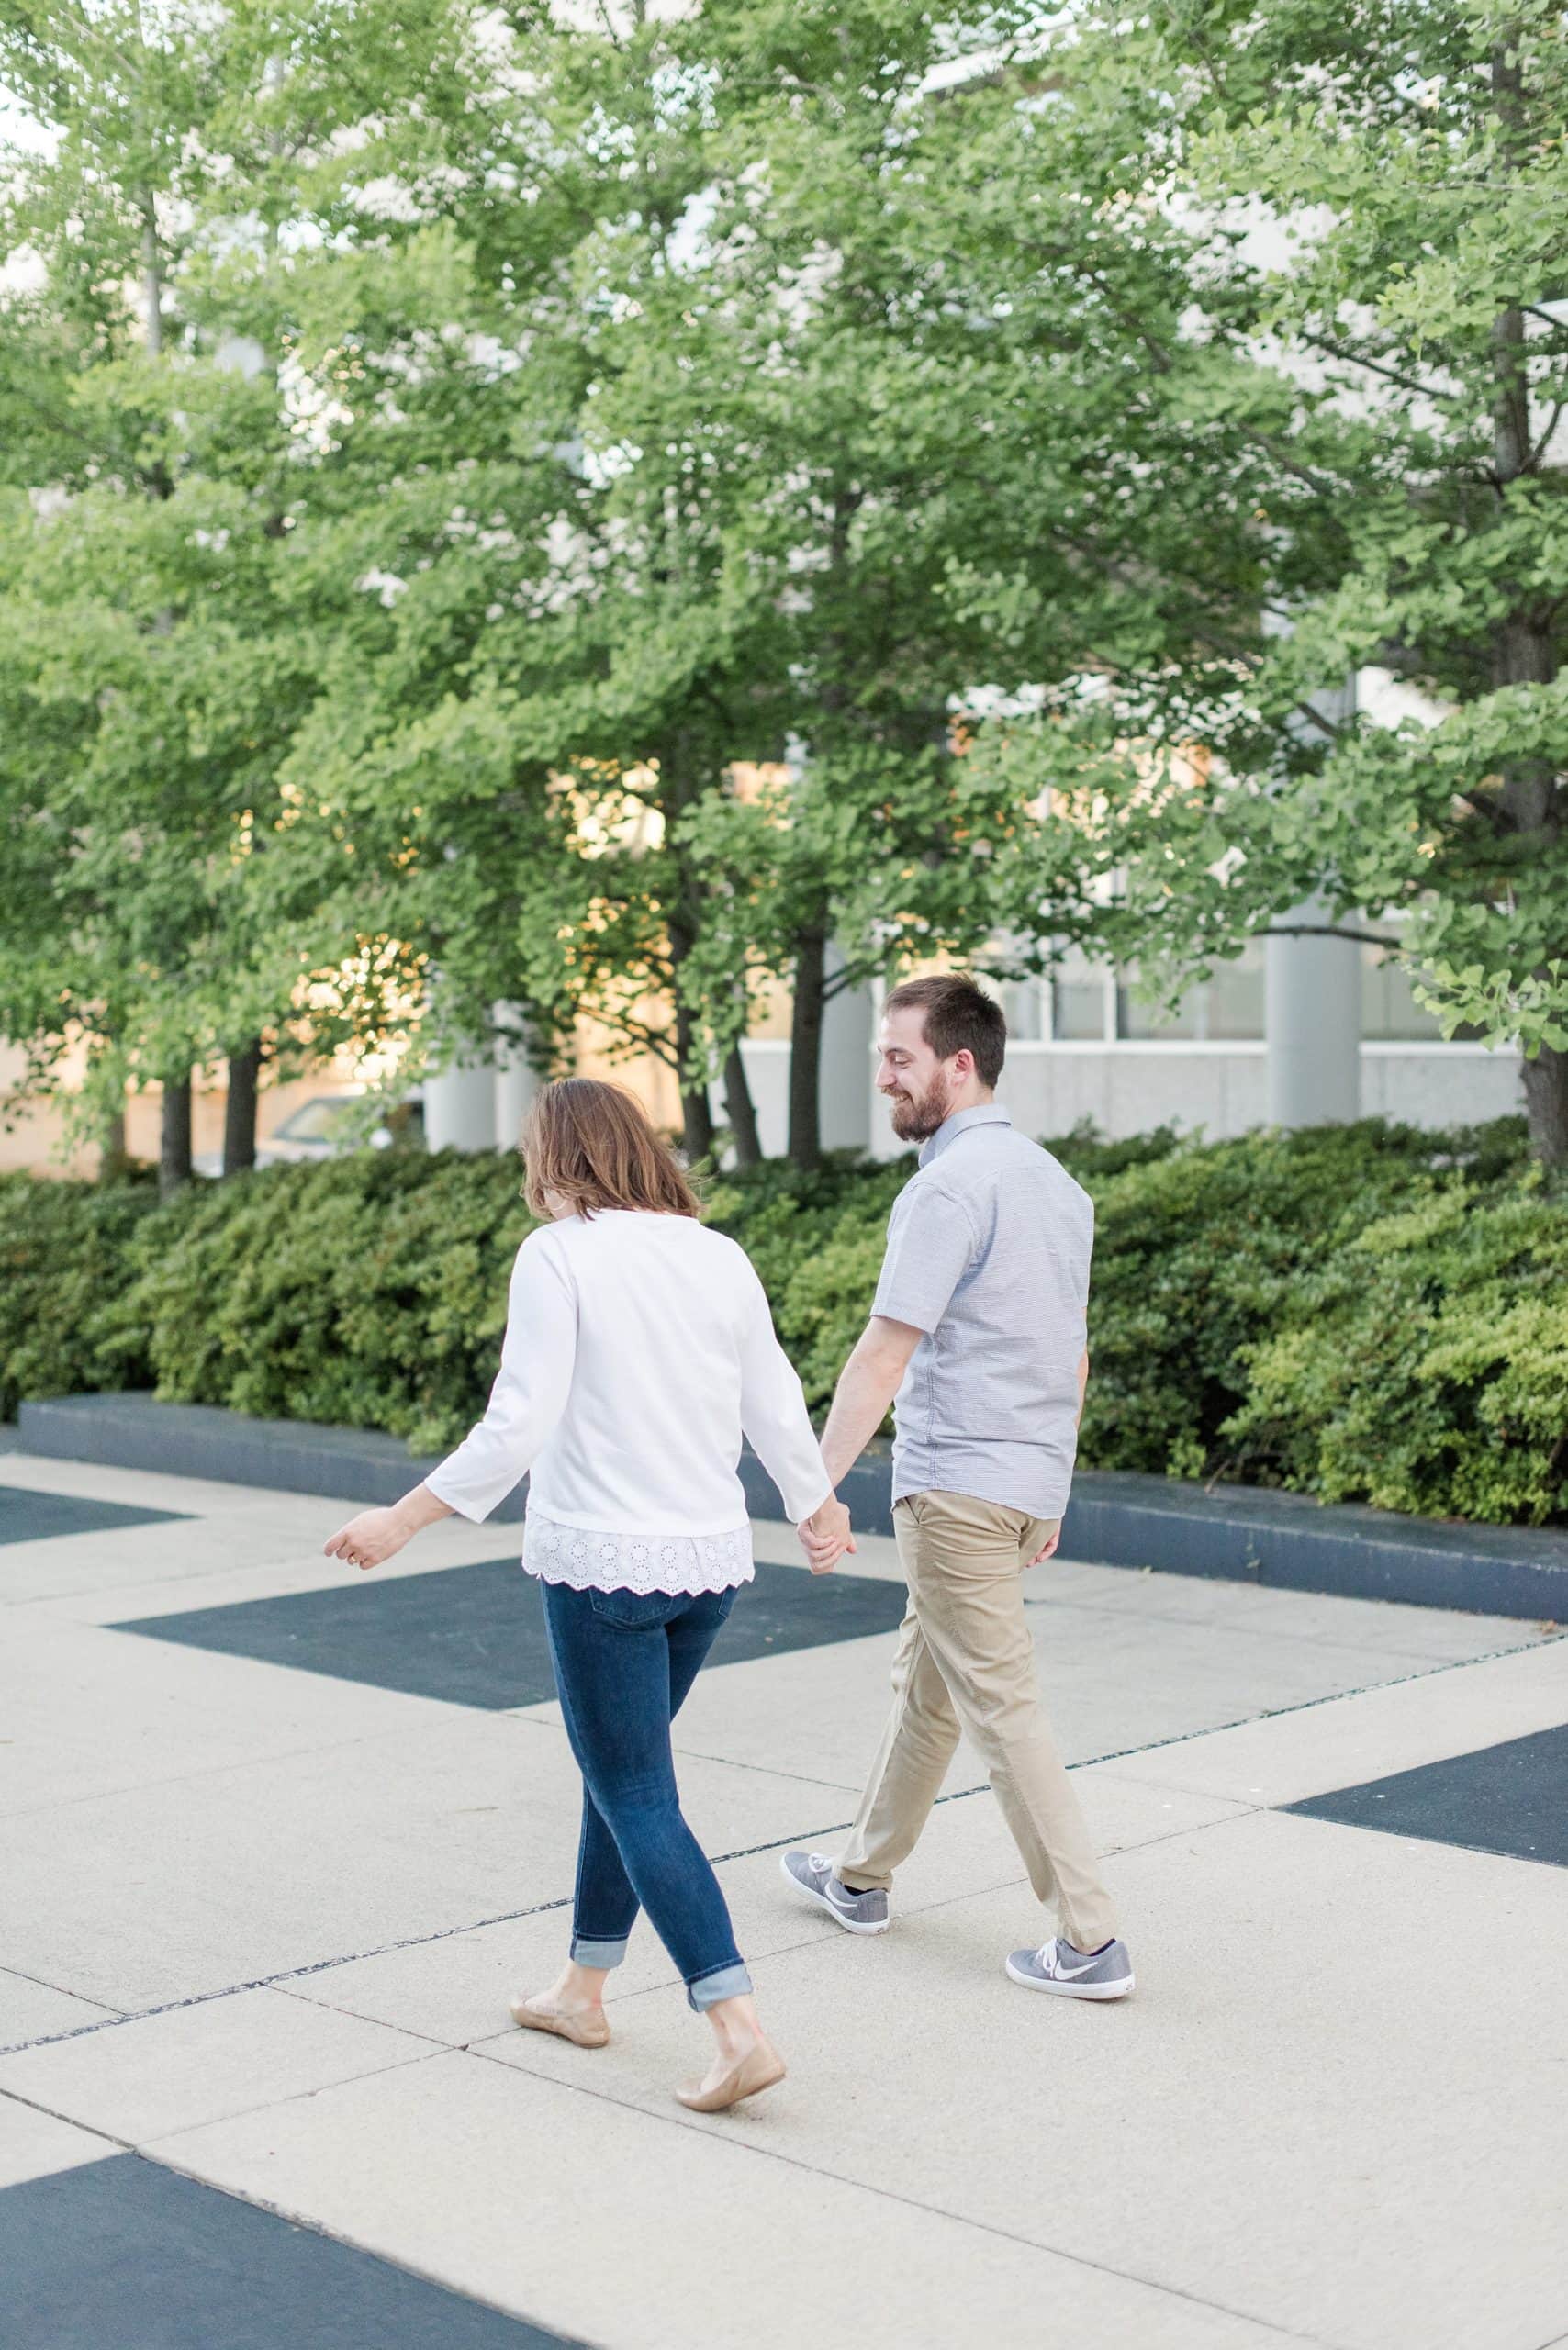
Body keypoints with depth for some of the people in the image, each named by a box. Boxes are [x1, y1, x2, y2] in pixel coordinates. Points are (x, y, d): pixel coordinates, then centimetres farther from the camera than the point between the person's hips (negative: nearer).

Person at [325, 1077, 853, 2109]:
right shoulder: (719, 1257, 6)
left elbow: (519, 1426, -16)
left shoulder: (559, 1256, -11)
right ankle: (584, 1990, 33)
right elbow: (777, 1411, 11)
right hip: (714, 1557, 7)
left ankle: (741, 2031, -5)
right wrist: (819, 1507, 29)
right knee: (621, 1767, 21)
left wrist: (402, 1519, -8)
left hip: (604, 1561, -6)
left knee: (637, 1795, 1)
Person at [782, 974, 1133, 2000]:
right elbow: (1076, 1355, 17)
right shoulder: (1056, 1180, 12)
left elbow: (885, 1353, -20)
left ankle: (1091, 1939, -2)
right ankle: (863, 1875, 35)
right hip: (1030, 1477, 9)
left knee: (1002, 1705, -4)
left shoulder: (950, 1186, -17)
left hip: (957, 1484, -9)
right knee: (926, 1678, 21)